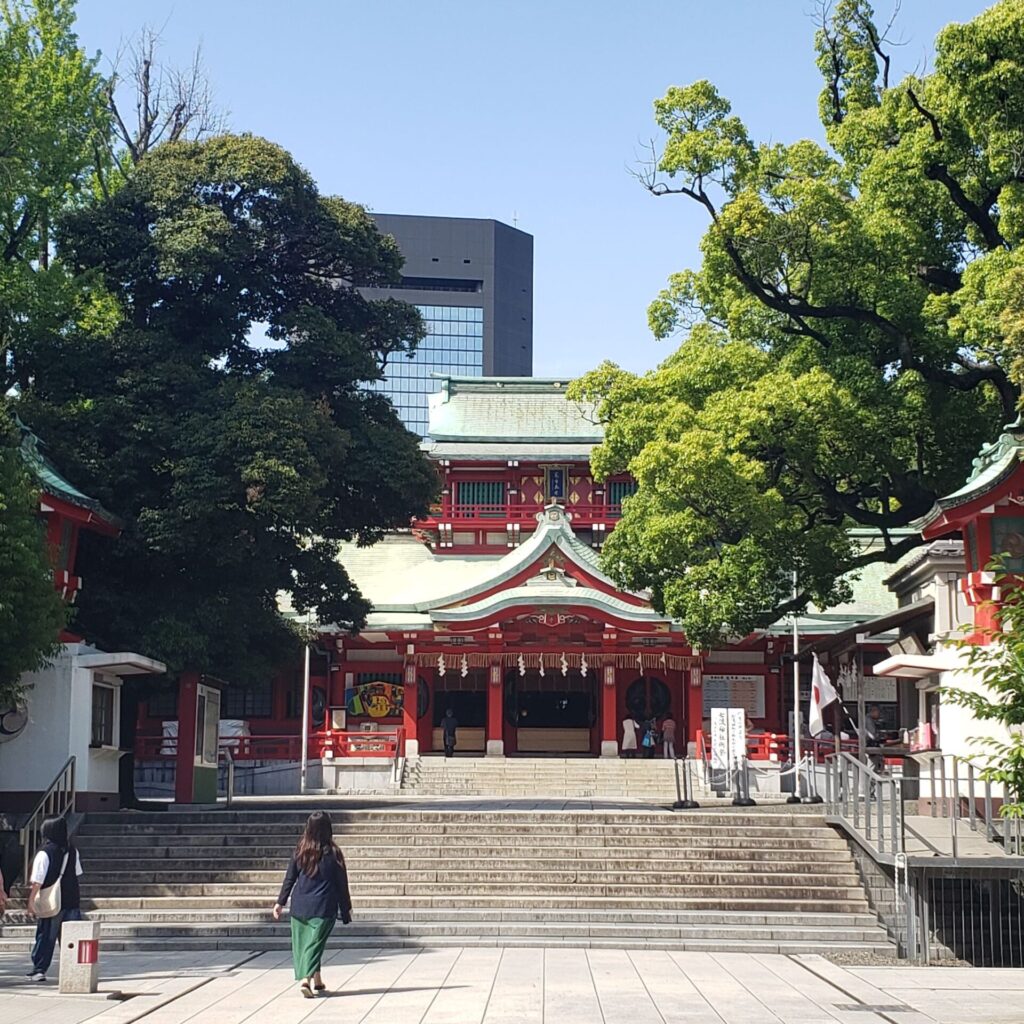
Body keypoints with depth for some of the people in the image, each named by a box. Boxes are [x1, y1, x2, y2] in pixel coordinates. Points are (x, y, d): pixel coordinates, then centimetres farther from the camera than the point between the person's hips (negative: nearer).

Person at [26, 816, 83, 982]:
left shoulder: (44, 854, -11)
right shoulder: (72, 851, 5)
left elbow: (37, 881, -14)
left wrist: (31, 901, -9)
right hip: (72, 901, 4)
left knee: (45, 937, 4)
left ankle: (39, 970, 7)